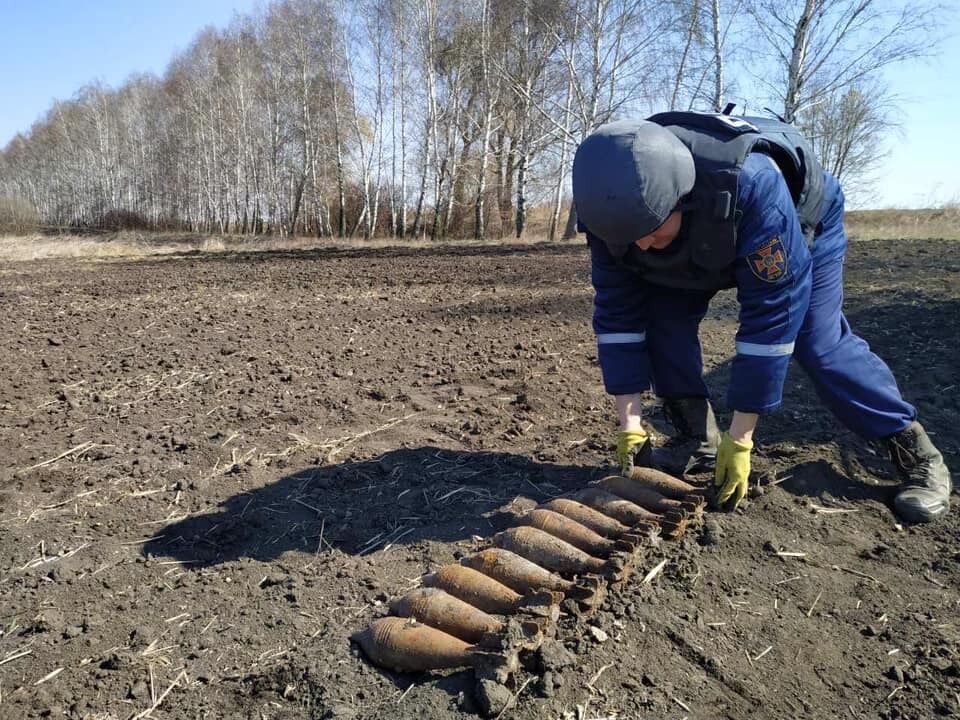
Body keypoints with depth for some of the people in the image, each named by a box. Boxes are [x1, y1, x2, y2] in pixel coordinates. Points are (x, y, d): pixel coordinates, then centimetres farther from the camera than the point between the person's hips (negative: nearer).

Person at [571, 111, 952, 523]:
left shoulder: (752, 185, -46)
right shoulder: (613, 205, -32)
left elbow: (771, 315, -41)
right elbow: (616, 313, -24)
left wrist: (739, 440, -36)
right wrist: (630, 427, -25)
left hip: (803, 220, -4)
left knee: (818, 343, -14)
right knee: (663, 318, -17)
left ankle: (918, 455, 6)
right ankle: (701, 444, -3)